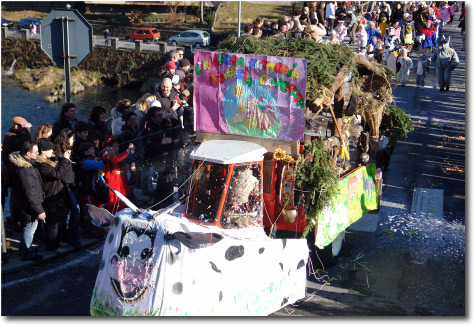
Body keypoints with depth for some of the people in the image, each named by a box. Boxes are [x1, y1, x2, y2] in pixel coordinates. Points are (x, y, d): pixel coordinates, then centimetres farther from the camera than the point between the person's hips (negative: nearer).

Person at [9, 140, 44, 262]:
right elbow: (30, 194, -27)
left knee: (28, 228, 22)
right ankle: (27, 253, 20)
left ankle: (25, 248, 38)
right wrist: (39, 210, -21)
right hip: (28, 206, -10)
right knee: (29, 228, 5)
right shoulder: (25, 170, -29)